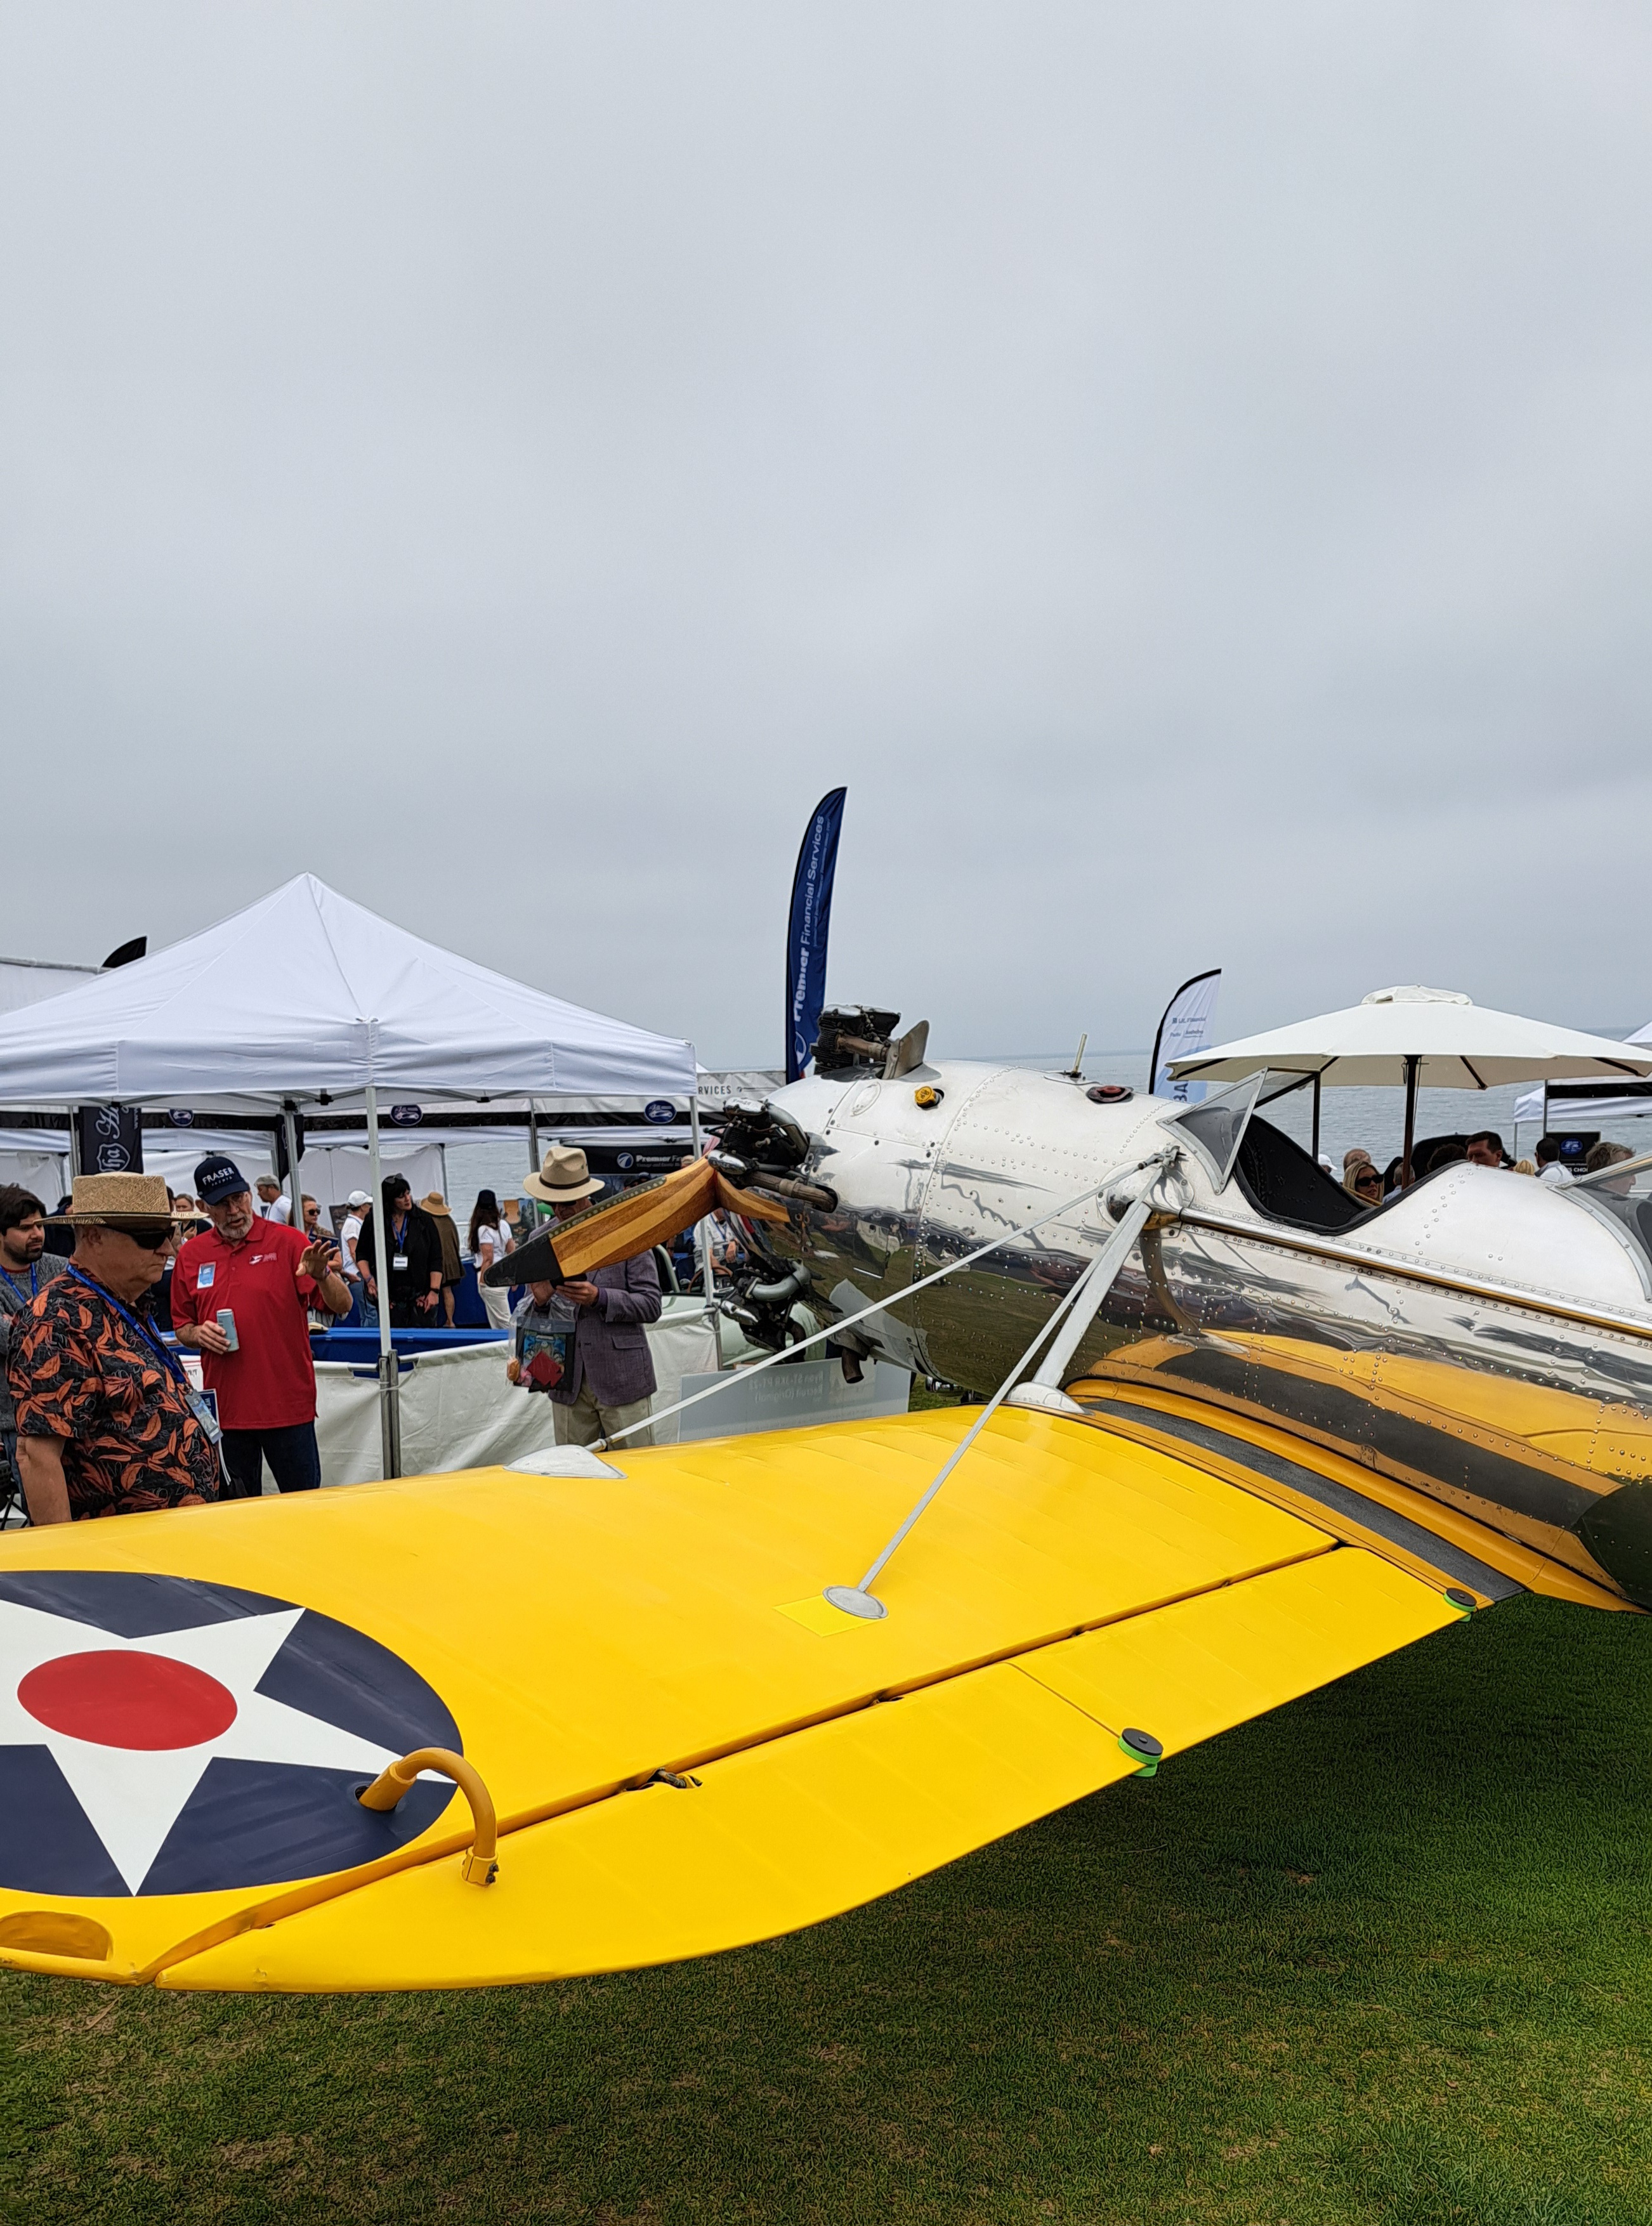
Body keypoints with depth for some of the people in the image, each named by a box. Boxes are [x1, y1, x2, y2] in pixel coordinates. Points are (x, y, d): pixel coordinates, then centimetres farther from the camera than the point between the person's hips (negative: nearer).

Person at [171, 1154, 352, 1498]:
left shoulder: (288, 1242, -4)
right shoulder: (191, 1255, 6)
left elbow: (342, 1305, -8)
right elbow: (181, 1327, 16)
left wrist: (321, 1276, -27)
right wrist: (198, 1335, -6)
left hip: (289, 1405, -3)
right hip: (225, 1405, 3)